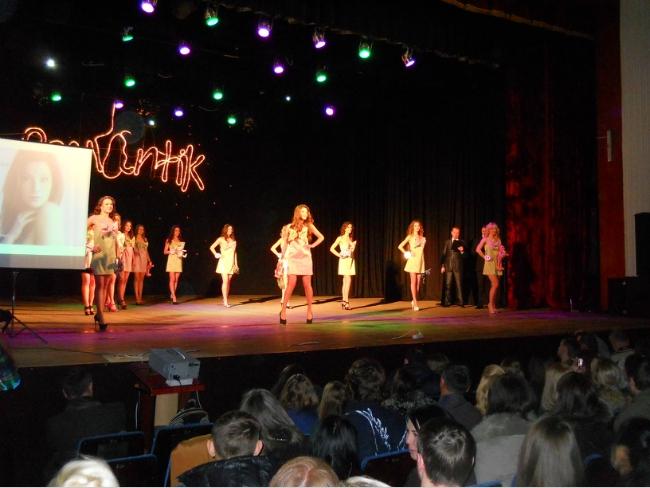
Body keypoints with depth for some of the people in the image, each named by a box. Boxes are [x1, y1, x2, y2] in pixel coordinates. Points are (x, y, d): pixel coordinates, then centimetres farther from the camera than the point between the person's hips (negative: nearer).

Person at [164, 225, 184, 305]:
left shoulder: (181, 241, 13)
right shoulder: (169, 240, 4)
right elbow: (165, 252, 3)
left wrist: (183, 253, -4)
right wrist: (170, 251, -16)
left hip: (179, 261, 4)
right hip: (171, 260, -3)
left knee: (176, 280, 3)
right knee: (172, 279, -9)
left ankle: (172, 295, 16)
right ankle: (174, 298, -14)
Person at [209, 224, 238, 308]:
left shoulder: (234, 240, 11)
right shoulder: (221, 239, 0)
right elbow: (211, 247, 2)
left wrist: (236, 264, 12)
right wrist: (216, 254, -12)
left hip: (231, 263, 4)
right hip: (224, 262, -4)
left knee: (228, 282, 5)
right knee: (225, 281, -13)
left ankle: (225, 300, 13)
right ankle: (225, 301, -15)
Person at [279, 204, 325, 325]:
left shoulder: (309, 226, 7)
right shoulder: (290, 227, 6)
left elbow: (321, 237, 8)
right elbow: (285, 242, 12)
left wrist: (313, 245, -2)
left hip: (305, 257, 1)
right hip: (293, 258, -1)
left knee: (307, 284, 0)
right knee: (291, 284, -10)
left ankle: (309, 310, 11)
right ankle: (283, 310, -3)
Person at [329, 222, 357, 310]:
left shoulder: (351, 239, 14)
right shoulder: (340, 238, -3)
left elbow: (352, 250, 10)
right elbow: (331, 248, -7)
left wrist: (354, 245, -7)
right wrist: (339, 255, -11)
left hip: (351, 260, 6)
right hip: (344, 261, -6)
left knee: (346, 282, 7)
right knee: (348, 280, -15)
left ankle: (344, 301, 11)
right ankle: (346, 301, -14)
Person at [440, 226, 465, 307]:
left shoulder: (462, 243, 7)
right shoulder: (447, 242, 12)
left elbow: (464, 256, 4)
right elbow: (444, 254, 10)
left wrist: (462, 251, -17)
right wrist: (442, 266, 3)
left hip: (457, 267, -2)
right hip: (448, 266, 2)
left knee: (459, 285, -3)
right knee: (447, 285, 2)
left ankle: (460, 302, 2)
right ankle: (447, 302, 7)